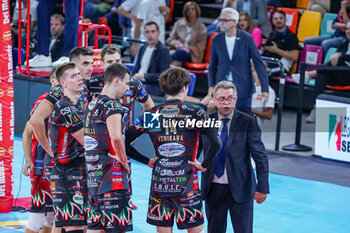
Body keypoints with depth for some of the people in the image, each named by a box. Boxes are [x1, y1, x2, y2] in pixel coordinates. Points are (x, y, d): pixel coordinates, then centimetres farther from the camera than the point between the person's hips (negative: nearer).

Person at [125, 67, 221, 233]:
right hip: (187, 182, -3)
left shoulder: (151, 115, 3)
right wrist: (204, 165, -3)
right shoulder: (195, 113, -6)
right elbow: (215, 143, -16)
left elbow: (125, 141, 4)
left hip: (159, 182, 3)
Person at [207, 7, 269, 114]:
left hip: (243, 88, -2)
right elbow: (213, 65, 12)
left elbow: (259, 64, -4)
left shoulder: (247, 39, -6)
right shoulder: (216, 40, 2)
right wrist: (211, 85, 0)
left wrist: (264, 88, -9)